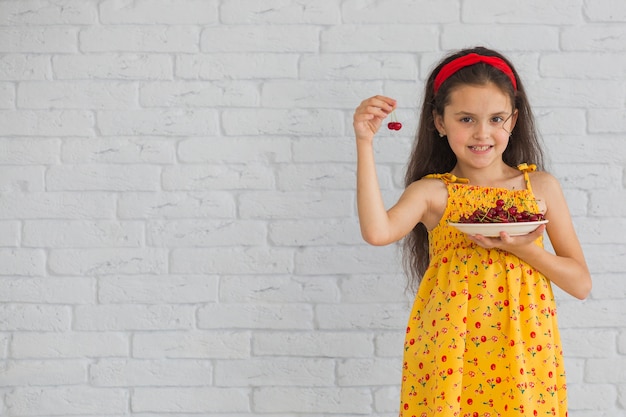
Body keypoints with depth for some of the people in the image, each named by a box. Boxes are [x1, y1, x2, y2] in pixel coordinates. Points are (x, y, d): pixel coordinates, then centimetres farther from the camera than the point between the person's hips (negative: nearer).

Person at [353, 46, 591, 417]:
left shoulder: (541, 187, 3)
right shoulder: (433, 192, -2)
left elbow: (582, 284, 4)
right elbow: (377, 232, -23)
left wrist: (522, 248, -13)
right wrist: (365, 142, -22)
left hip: (521, 352, 1)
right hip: (449, 354, -1)